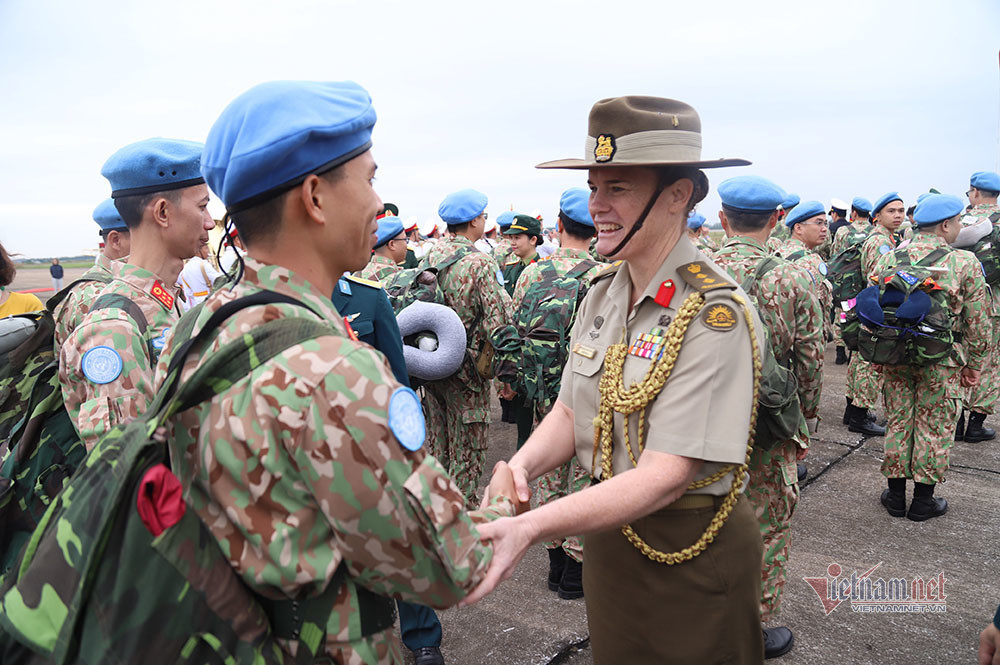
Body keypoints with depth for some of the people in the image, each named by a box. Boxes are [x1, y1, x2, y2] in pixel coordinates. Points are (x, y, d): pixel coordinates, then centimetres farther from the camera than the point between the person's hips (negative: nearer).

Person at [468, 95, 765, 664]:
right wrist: (519, 468, -18)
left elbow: (665, 474, -29)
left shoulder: (715, 314, -24)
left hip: (690, 554, -6)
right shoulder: (601, 296, 0)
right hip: (608, 533, 7)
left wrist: (528, 529, -37)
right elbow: (570, 412, 3)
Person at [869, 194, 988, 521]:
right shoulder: (965, 262, -9)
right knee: (934, 429, 10)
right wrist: (973, 365, 6)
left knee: (898, 423, 14)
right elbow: (977, 323, -5)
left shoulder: (887, 259, 0)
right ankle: (923, 500, 20)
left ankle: (896, 495, 24)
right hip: (941, 362, -3)